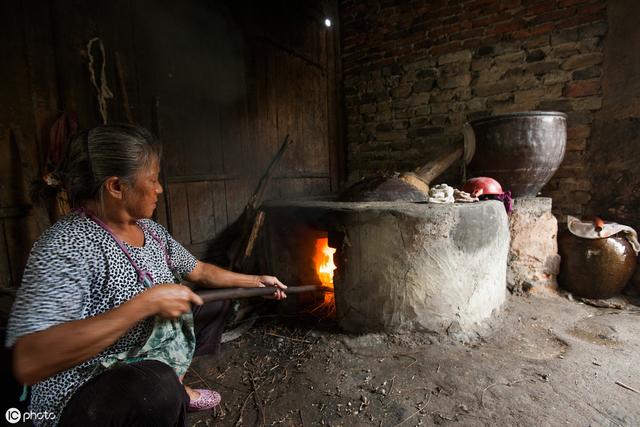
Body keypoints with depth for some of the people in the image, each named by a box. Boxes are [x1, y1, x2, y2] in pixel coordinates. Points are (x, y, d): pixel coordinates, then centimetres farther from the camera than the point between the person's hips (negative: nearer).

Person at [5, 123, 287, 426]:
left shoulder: (151, 231, -1)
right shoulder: (67, 245, -25)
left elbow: (199, 272, 10)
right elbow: (28, 363, -33)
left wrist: (255, 281, 11)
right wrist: (145, 303, -34)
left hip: (152, 359, 8)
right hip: (84, 393, -8)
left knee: (216, 301, 15)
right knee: (156, 384, -38)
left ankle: (176, 389, 22)